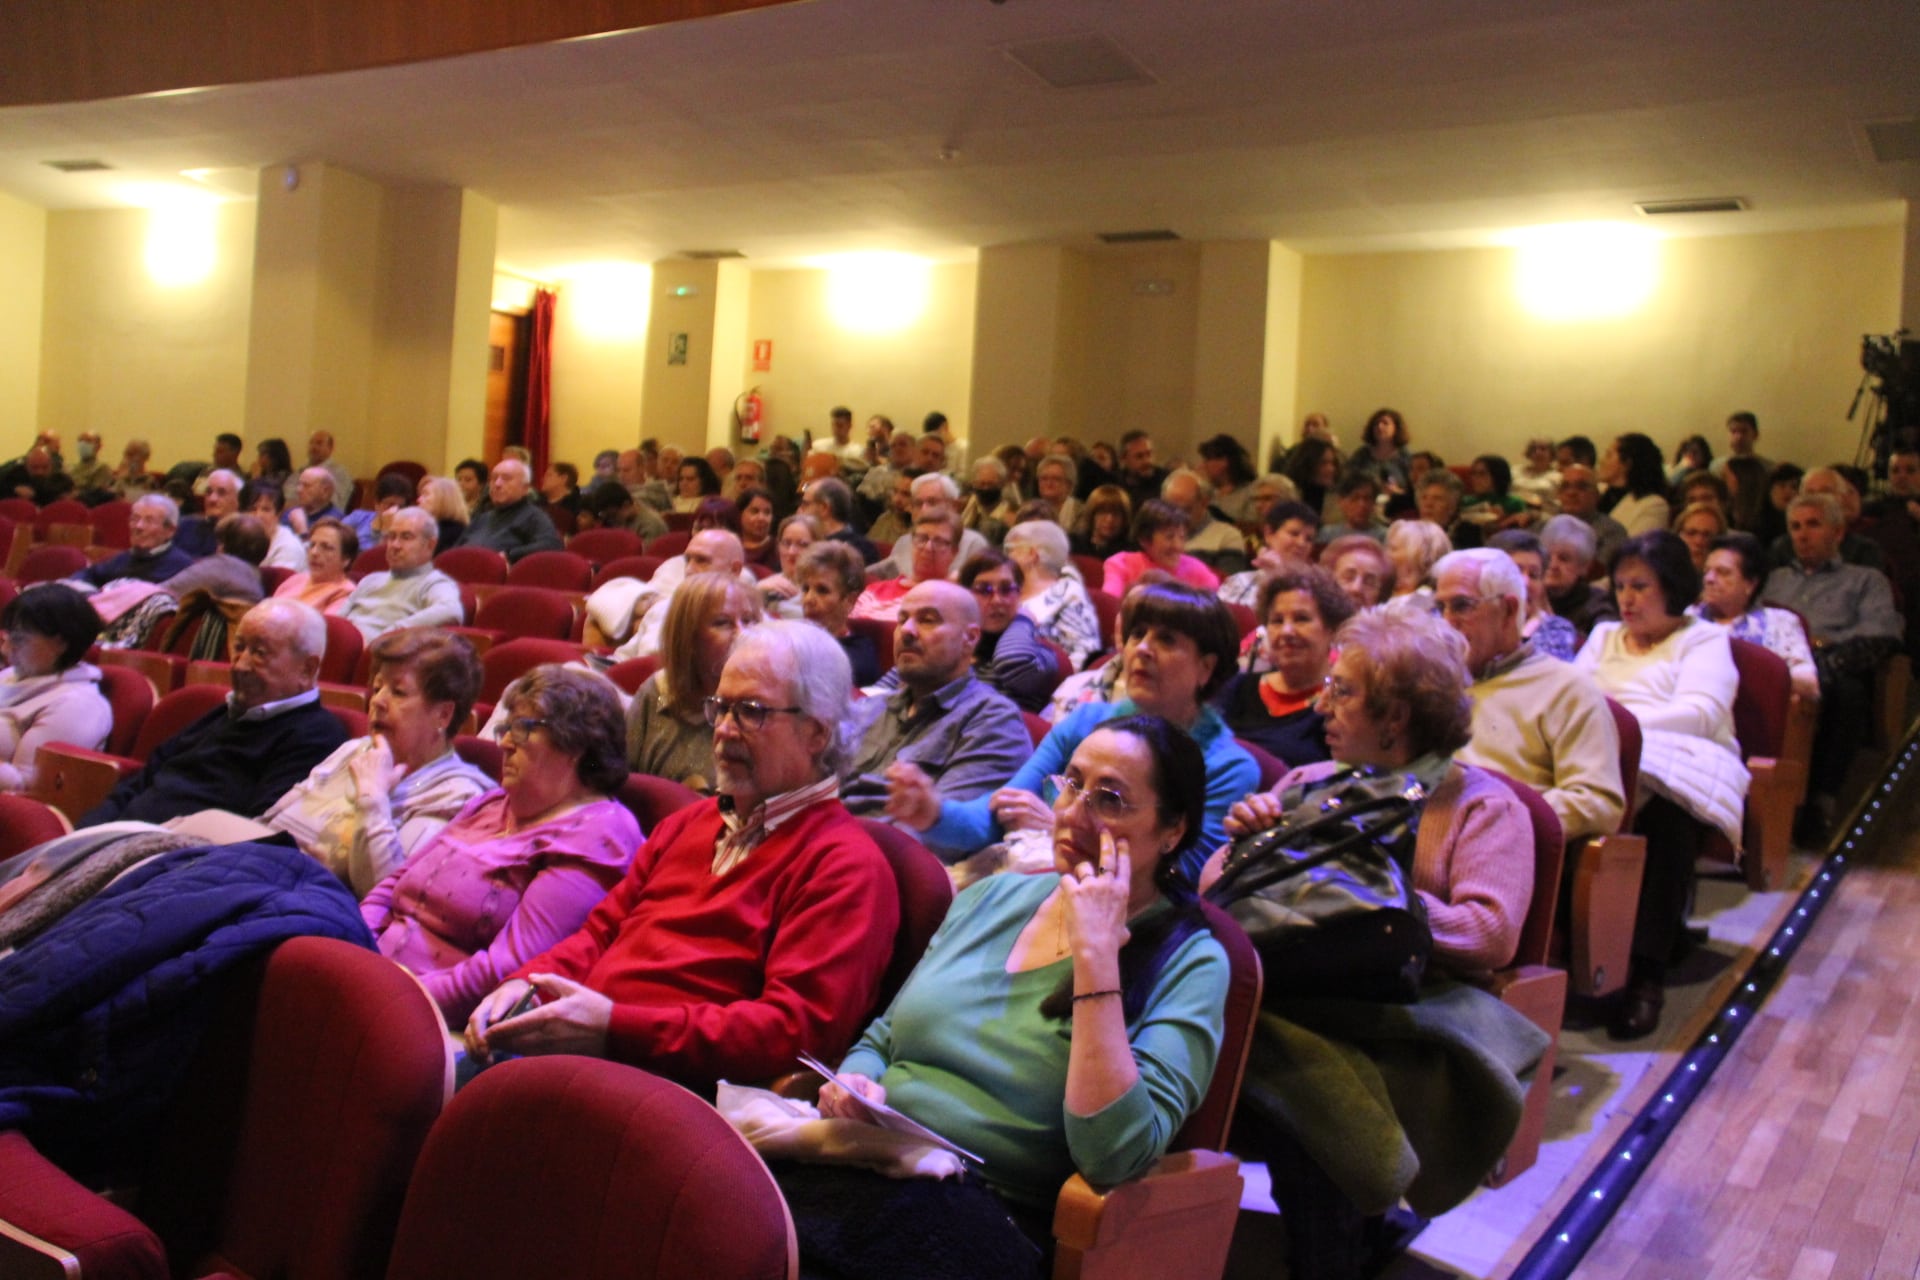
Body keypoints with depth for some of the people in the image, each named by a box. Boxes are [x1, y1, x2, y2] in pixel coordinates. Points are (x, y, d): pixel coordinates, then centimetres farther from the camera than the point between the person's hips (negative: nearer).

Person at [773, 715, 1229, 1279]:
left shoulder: (1190, 963, -4)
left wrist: (1095, 951, -18)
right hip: (866, 1165, 5)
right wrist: (856, 1084, -3)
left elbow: (1115, 1156, -19)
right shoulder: (993, 897, 13)